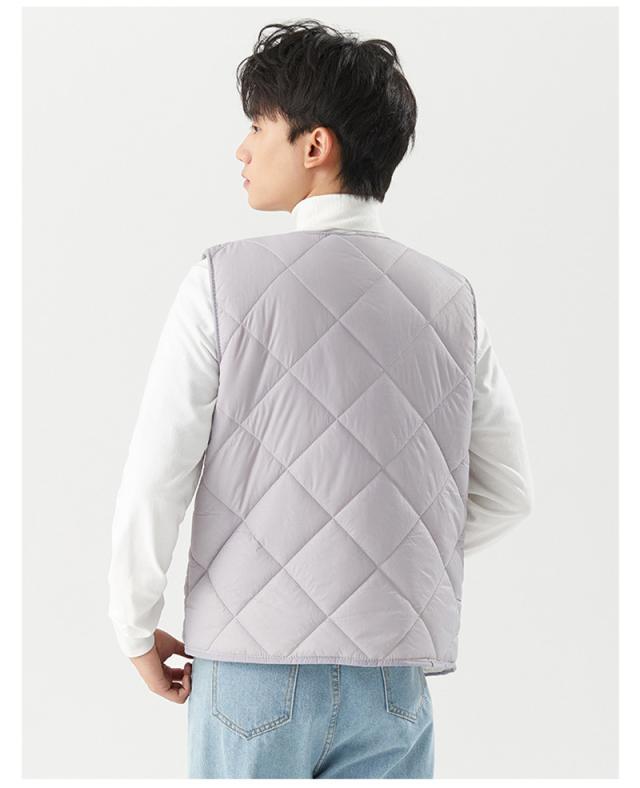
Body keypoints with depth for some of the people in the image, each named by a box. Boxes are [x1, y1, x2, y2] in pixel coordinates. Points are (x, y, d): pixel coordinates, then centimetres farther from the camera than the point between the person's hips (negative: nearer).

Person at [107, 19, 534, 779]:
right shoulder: (452, 298, 2)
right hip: (395, 673, 3)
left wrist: (137, 632, 5)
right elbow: (508, 494, 10)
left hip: (254, 663, -3)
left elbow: (154, 481, -9)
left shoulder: (225, 280, -9)